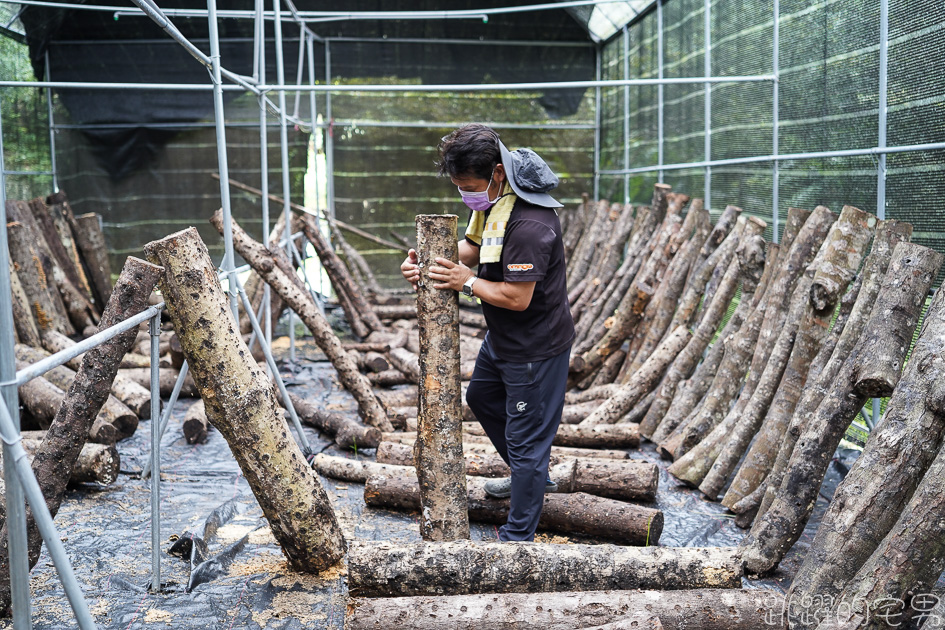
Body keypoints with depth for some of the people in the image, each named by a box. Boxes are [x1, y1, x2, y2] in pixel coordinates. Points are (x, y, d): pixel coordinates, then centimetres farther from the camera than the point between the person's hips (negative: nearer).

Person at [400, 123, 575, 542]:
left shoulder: (529, 223, -32)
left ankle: (518, 536, 18)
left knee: (525, 437, 1)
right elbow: (473, 246, 10)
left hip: (536, 346, -11)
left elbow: (517, 298, -31)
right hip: (502, 337, 11)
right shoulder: (490, 198, -1)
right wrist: (430, 260, -7)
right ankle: (530, 476, 49)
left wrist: (466, 282, -21)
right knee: (483, 397, 30)